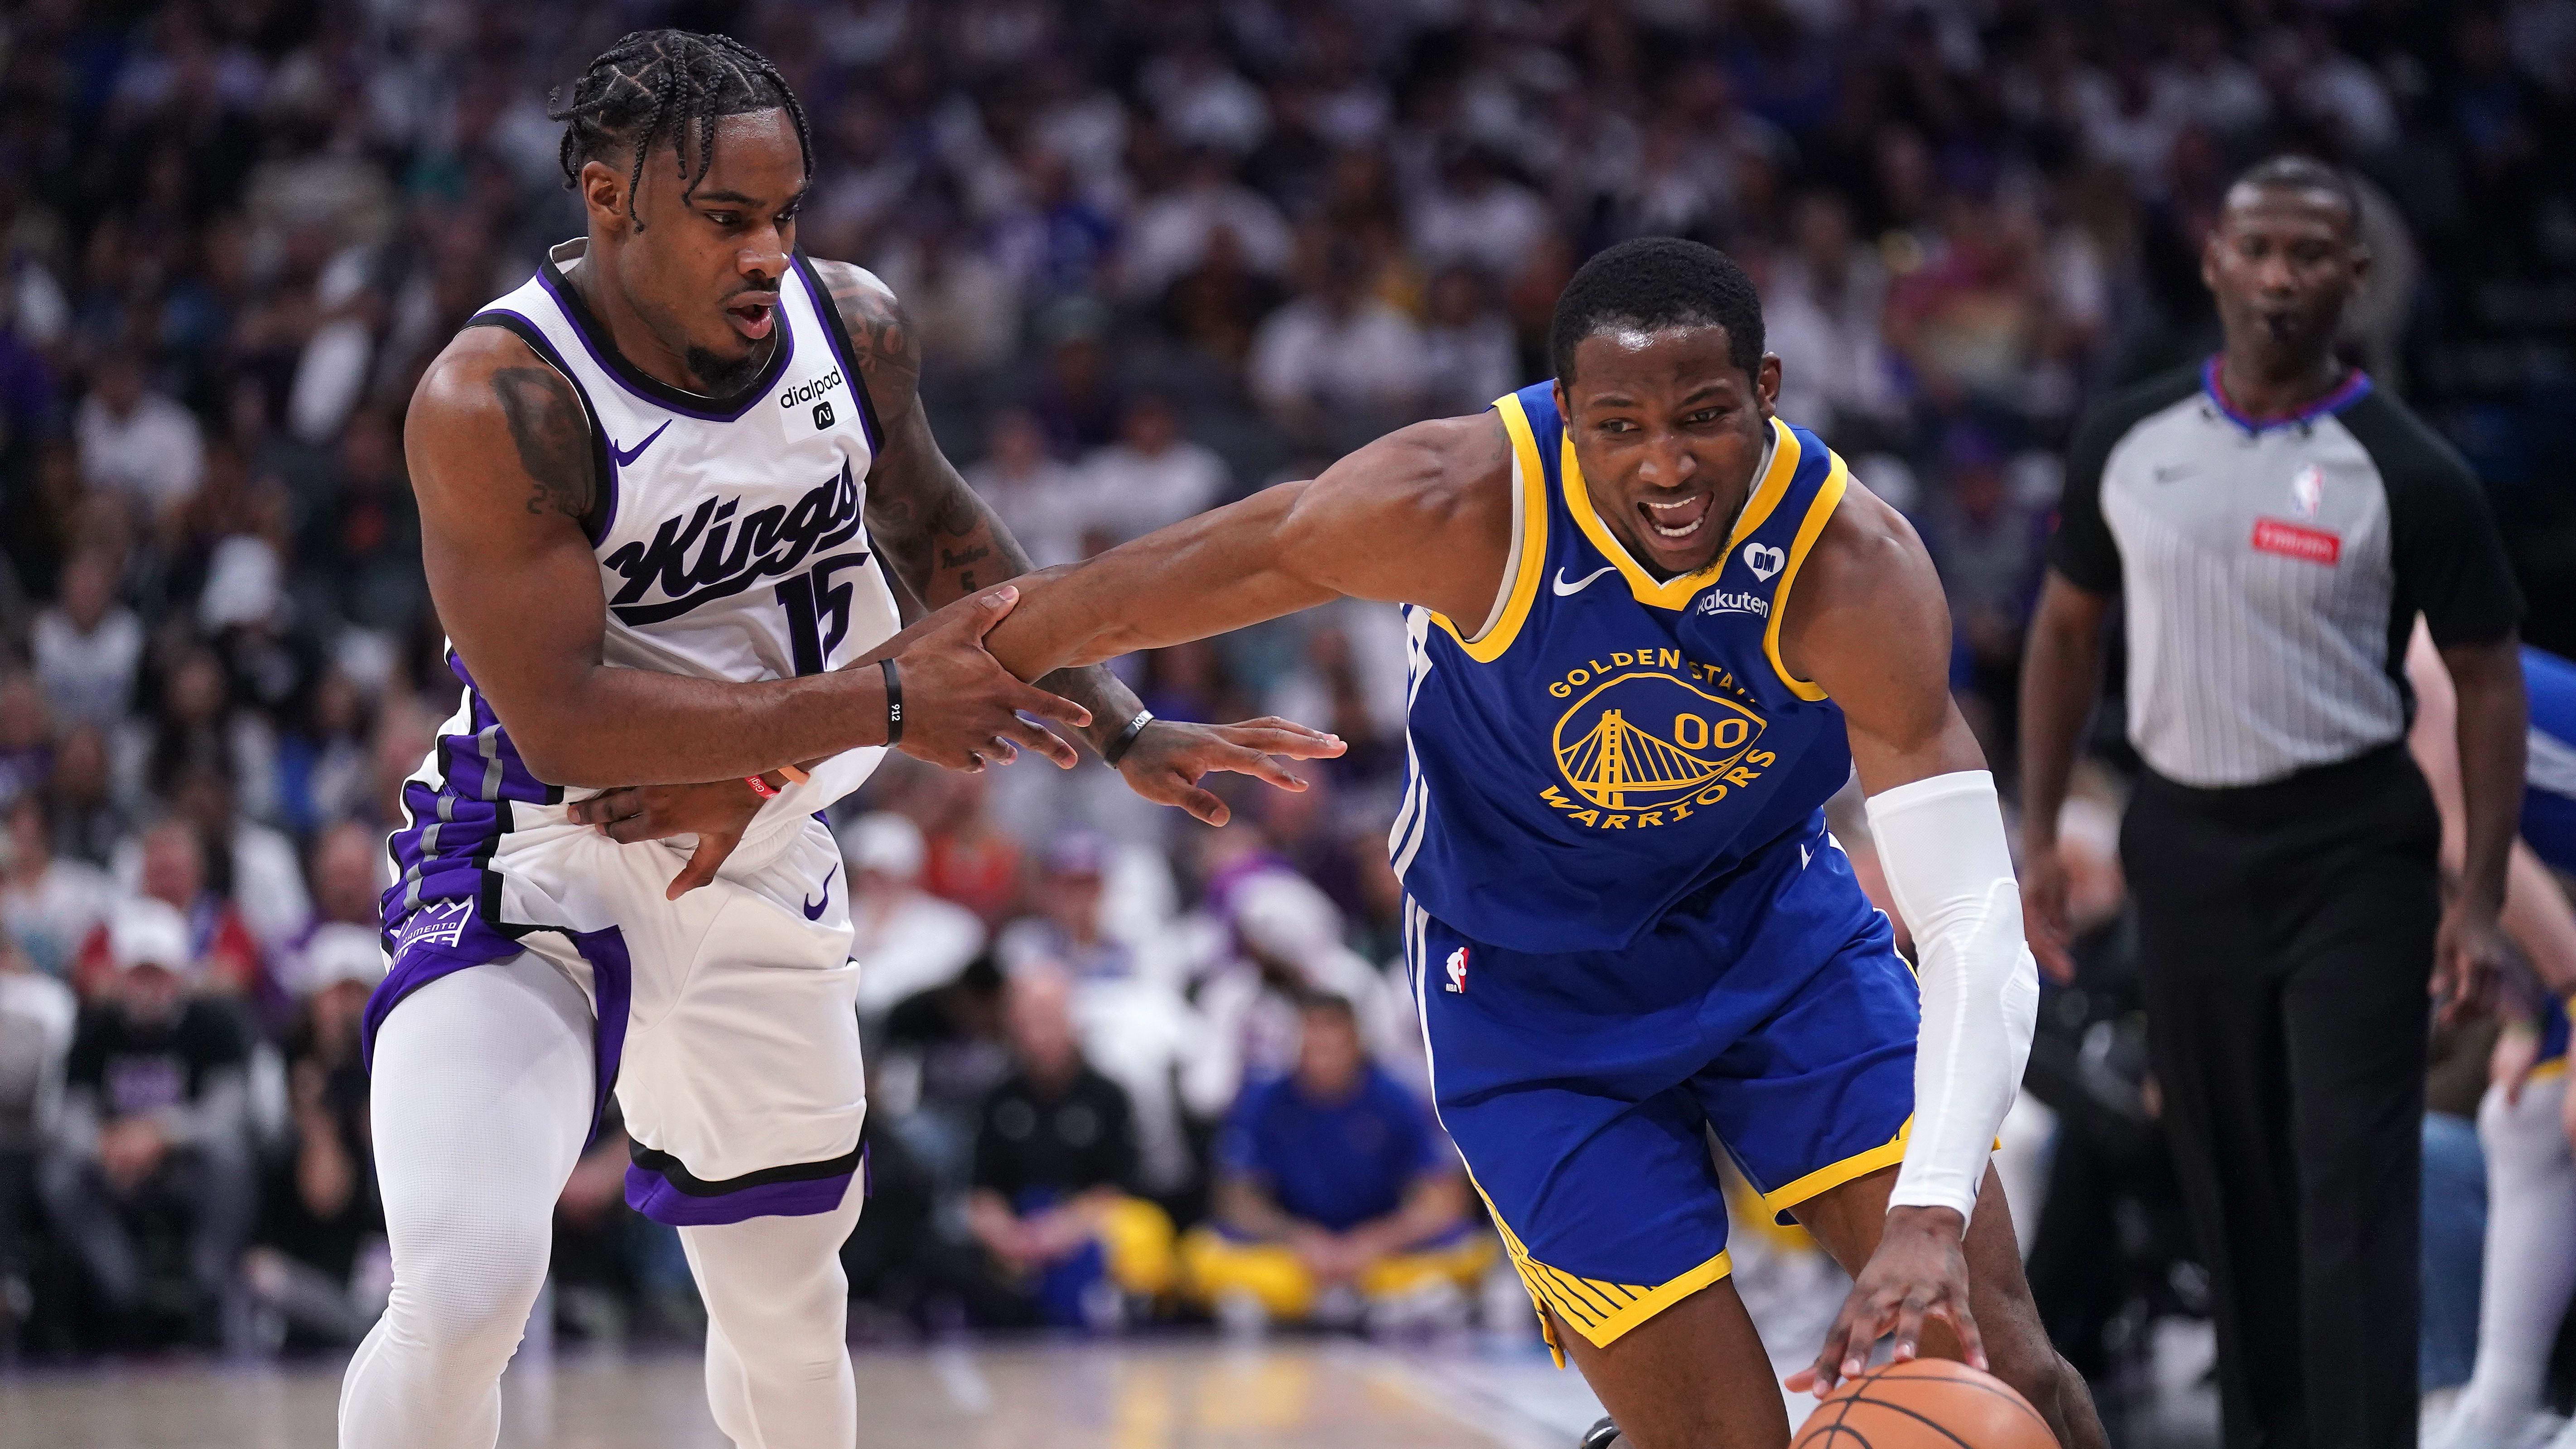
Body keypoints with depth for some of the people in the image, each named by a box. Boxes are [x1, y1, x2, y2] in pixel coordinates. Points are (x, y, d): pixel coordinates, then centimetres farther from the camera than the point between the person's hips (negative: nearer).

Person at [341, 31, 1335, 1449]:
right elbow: (562, 719, -29)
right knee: (464, 1290, -25)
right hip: (536, 866, -6)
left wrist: (1121, 732, 12)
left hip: (758, 873, 6)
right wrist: (884, 707, -29)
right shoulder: (494, 401, -26)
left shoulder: (855, 333, -7)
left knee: (792, 1314, 18)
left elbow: (933, 526, 13)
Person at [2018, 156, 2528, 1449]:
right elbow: (2069, 627, 13)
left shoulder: (2408, 474, -9)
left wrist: (2478, 897, -9)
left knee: (2354, 1186, -10)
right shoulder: (2127, 442, 2)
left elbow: (2488, 677, -4)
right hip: (2182, 844, 4)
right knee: (2229, 1186, 12)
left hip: (2350, 856, -4)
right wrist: (2037, 839, 8)